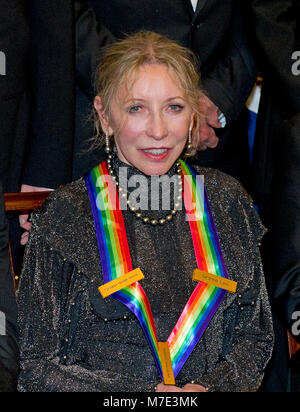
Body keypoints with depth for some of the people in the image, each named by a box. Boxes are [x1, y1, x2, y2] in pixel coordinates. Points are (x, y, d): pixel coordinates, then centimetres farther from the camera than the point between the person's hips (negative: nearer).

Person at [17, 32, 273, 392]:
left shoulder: (226, 201, 5)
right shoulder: (65, 215, -4)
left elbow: (254, 335, 11)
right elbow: (38, 366, -4)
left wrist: (217, 387, -8)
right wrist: (143, 397, -15)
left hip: (209, 385, 2)